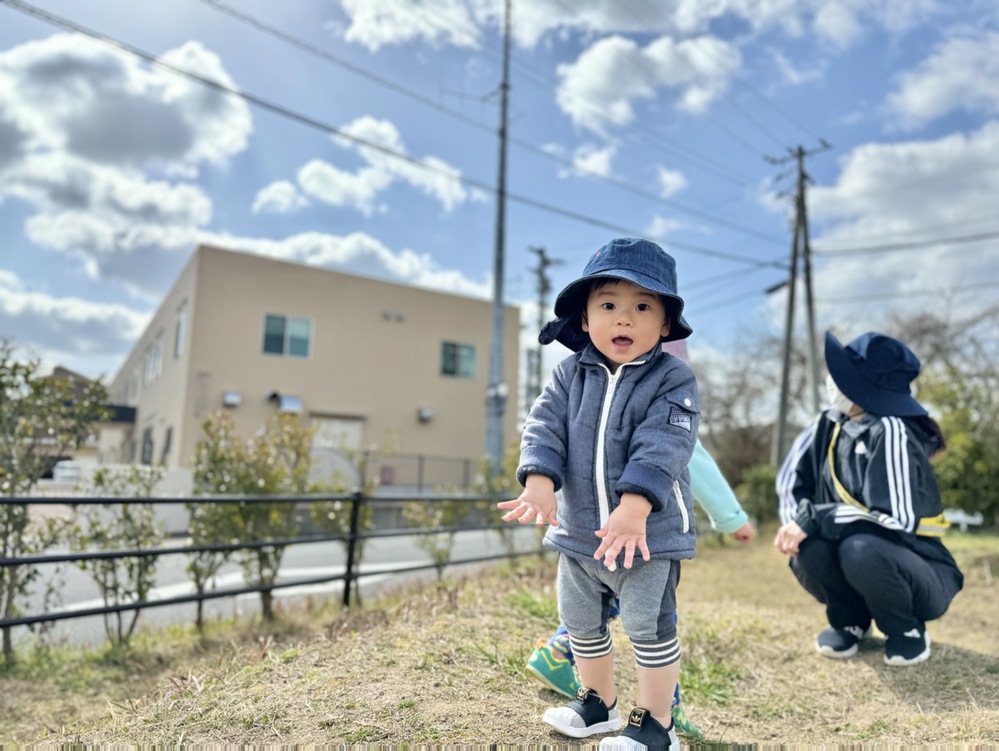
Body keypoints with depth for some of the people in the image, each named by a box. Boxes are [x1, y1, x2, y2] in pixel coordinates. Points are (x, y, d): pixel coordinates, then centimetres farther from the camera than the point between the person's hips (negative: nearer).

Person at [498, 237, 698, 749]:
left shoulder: (673, 379, -12)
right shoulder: (570, 374, -1)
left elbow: (661, 448, -23)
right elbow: (544, 428, -9)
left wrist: (634, 507, -36)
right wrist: (539, 484, -26)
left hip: (650, 532, -5)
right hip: (577, 530, 5)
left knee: (649, 628, 5)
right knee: (580, 623, 20)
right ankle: (598, 702, 44)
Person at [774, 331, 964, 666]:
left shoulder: (890, 432, -25)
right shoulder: (830, 425, -5)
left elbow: (897, 518, -32)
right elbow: (793, 475, 3)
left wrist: (814, 519, -31)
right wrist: (797, 521, -16)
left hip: (924, 577, -5)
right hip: (869, 562, 5)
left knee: (860, 549, -36)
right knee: (806, 549, -25)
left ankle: (908, 631, -3)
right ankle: (850, 621, 6)